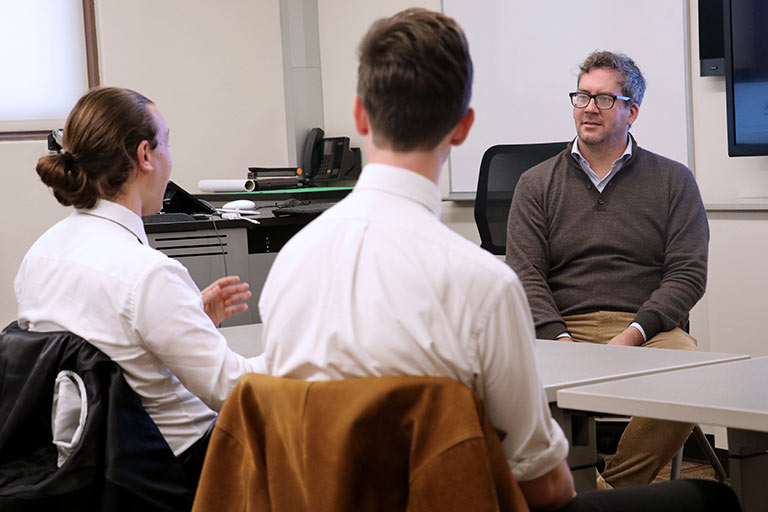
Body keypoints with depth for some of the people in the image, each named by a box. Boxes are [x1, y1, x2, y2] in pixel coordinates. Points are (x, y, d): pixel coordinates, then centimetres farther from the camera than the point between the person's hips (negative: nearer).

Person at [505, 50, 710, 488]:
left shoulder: (673, 180, 15)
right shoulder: (537, 184, 17)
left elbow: (688, 273, 5)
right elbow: (525, 275, 7)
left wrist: (633, 335, -11)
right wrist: (559, 338, -12)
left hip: (649, 329, 0)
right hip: (562, 327, 0)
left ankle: (615, 486, -17)